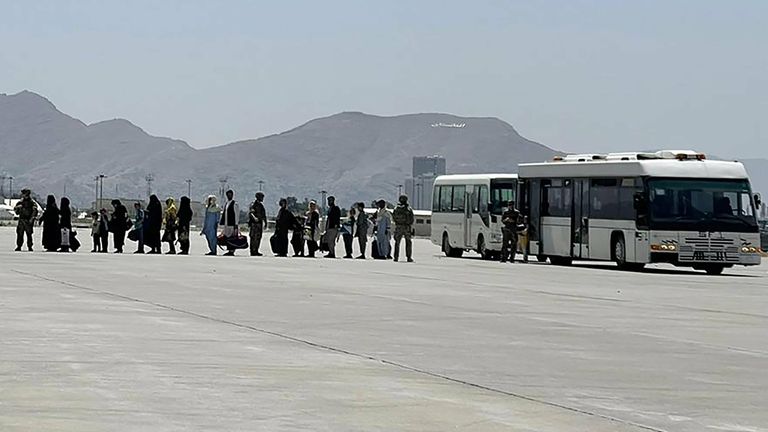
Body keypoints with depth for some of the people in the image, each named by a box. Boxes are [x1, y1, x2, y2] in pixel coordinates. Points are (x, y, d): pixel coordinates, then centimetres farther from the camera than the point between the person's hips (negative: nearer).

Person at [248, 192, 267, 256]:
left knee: (258, 238, 7)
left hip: (260, 223, 8)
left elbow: (264, 215, 24)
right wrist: (254, 218, -36)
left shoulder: (261, 205, 17)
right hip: (254, 223, -8)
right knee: (253, 237, -8)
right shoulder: (253, 204, -8)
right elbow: (250, 213, -20)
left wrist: (265, 223, 21)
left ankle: (256, 251, 12)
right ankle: (252, 251, -7)